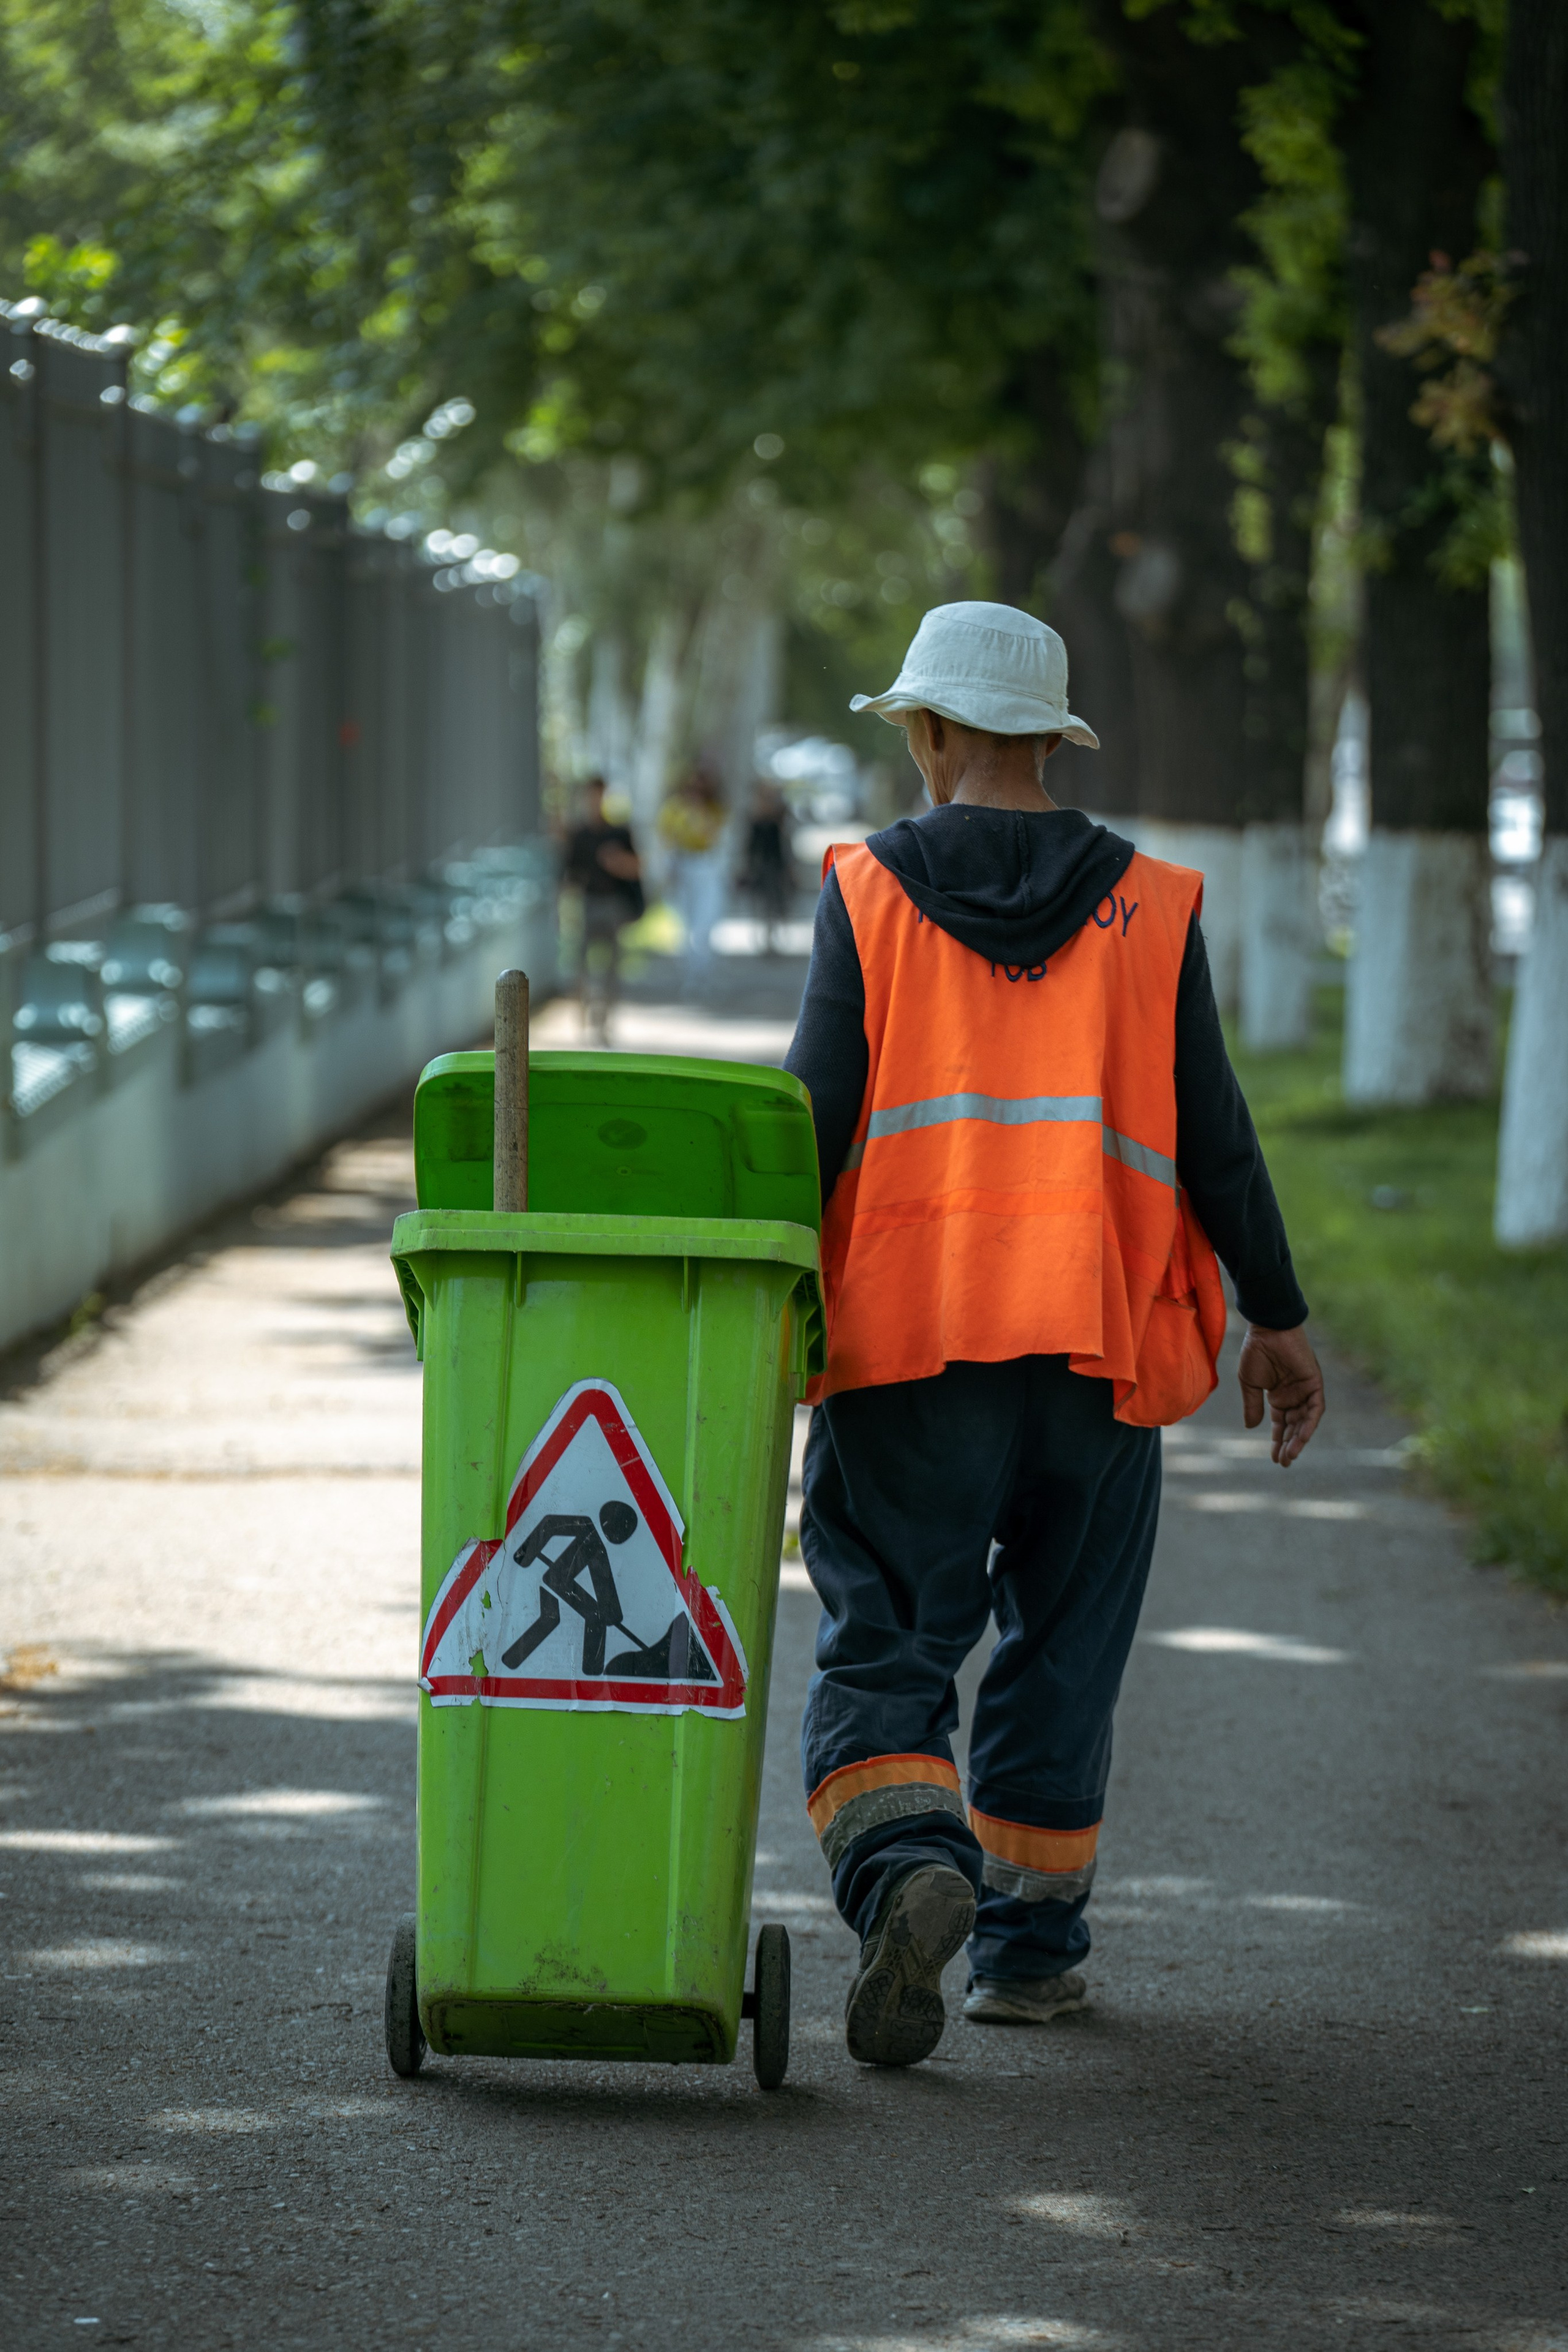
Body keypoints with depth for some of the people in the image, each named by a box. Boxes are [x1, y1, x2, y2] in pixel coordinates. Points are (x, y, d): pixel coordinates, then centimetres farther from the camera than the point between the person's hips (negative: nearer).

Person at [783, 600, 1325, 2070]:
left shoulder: (870, 895, 1)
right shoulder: (1147, 909, 5)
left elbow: (813, 1124, -5)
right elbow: (1213, 1135, 4)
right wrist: (1277, 1318, 11)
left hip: (905, 1342, -2)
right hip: (1101, 1344, 2)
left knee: (883, 1653, 1)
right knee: (1060, 1653, 15)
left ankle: (907, 1874, -25)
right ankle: (1026, 1945, 20)